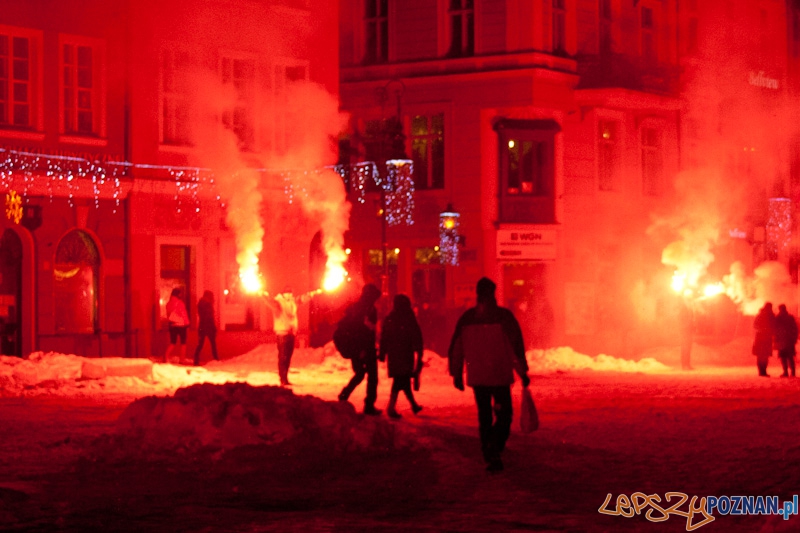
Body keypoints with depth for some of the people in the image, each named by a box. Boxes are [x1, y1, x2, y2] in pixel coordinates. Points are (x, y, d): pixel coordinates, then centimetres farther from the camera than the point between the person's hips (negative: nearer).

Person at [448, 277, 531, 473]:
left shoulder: (466, 318, 2)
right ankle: (493, 450, -15)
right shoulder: (503, 316, -9)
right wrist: (523, 372, -3)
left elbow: (456, 348, 7)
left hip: (477, 376, 3)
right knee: (504, 414, 7)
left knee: (484, 416, 13)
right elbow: (516, 345, -9)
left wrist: (457, 374, 16)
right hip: (500, 376, -3)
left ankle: (490, 457, 14)